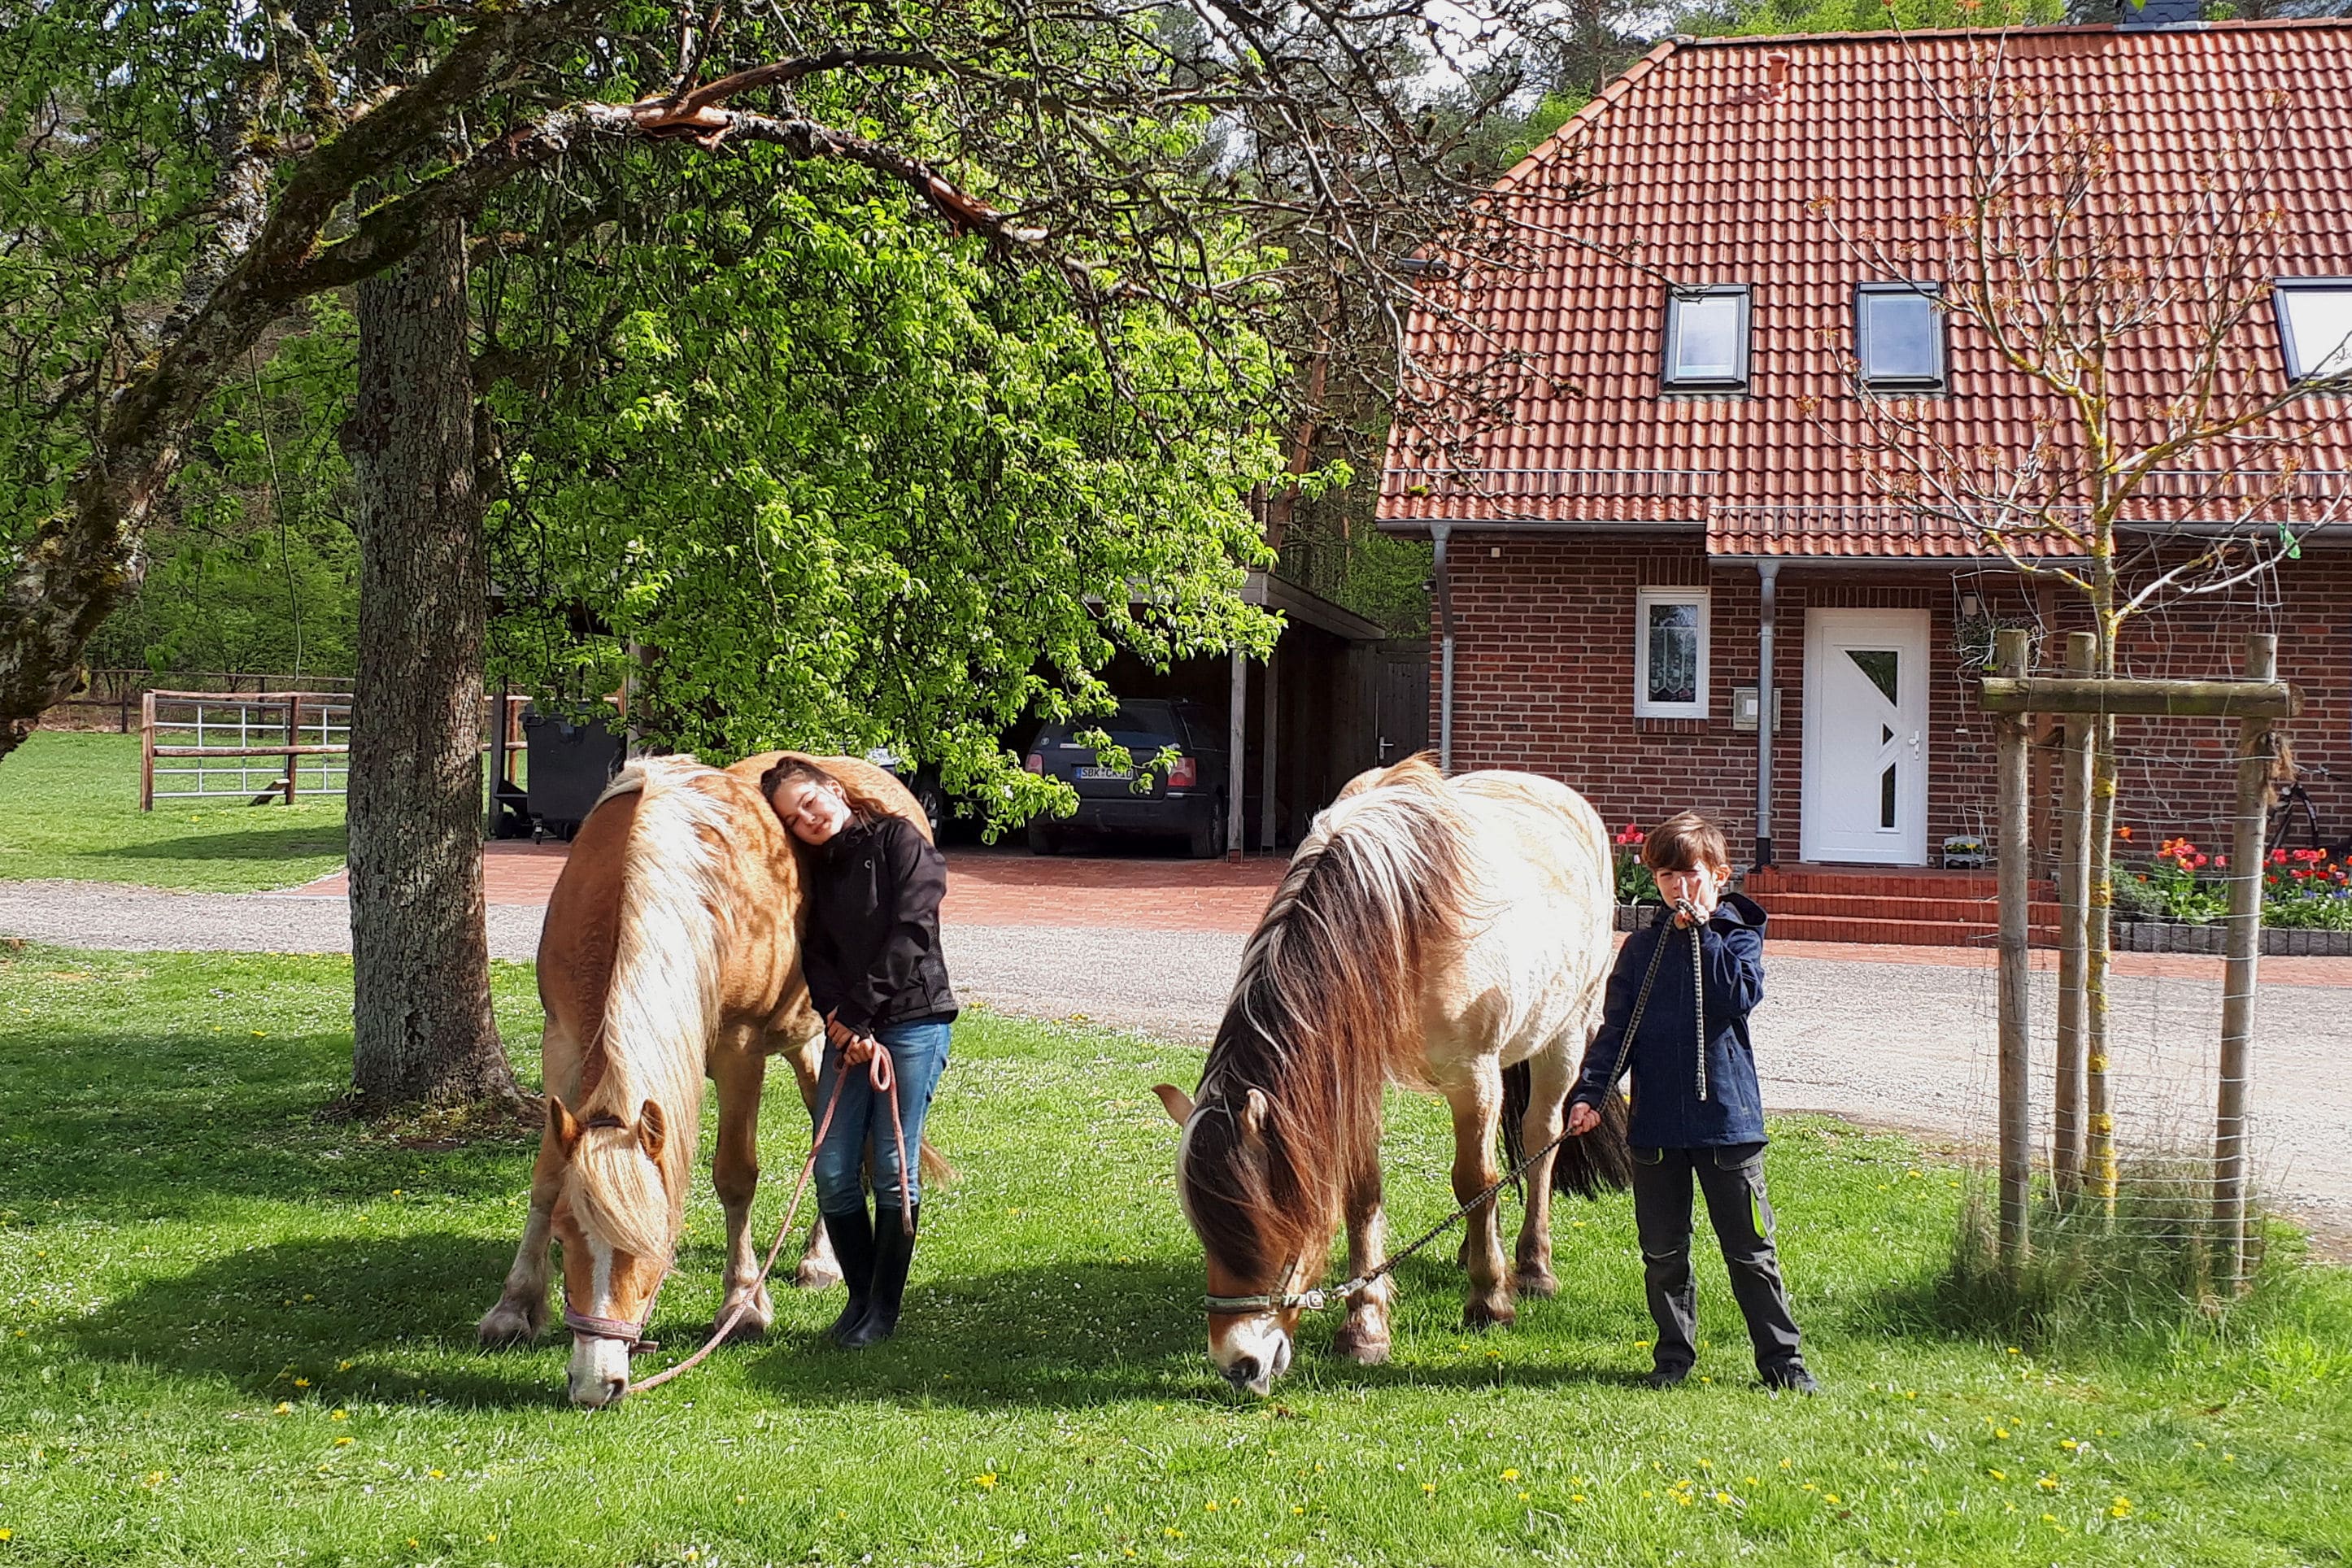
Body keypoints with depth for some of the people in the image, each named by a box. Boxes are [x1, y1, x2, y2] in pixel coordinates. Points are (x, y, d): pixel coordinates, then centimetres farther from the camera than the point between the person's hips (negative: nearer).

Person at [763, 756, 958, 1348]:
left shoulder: (898, 840, -2)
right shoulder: (816, 869, 15)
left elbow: (908, 934, -11)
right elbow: (816, 955, 6)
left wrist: (859, 1014, -13)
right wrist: (838, 1023, -12)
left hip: (913, 1021, -6)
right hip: (848, 1030, 6)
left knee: (894, 1171, -4)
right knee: (832, 1172, 0)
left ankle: (884, 1309, 6)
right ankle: (860, 1297, 15)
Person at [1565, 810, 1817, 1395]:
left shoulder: (1738, 936, 2)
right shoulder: (1643, 948, 8)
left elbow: (1741, 994, -17)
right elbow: (1616, 1028, 6)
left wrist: (1700, 931, -13)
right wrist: (1589, 1093, -5)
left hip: (1728, 1118, -3)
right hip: (1656, 1123, 3)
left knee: (1750, 1249, 2)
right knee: (1663, 1252, 9)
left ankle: (1781, 1360, 9)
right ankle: (1673, 1357, 20)